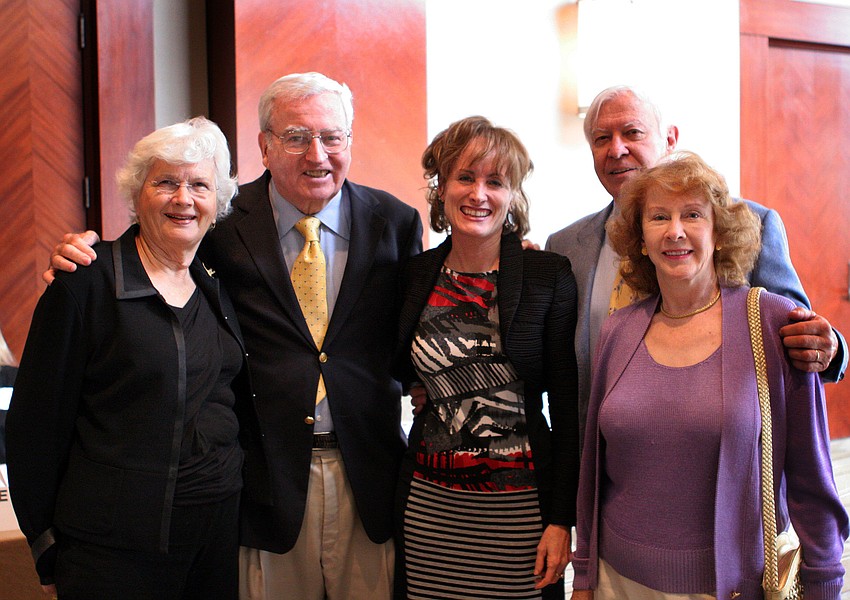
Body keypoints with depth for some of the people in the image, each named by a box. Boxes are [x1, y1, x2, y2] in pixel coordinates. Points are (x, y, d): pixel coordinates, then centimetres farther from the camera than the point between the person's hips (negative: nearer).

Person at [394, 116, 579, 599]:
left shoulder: (549, 275, -5)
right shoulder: (415, 276, 4)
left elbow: (567, 405, -5)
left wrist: (561, 520, -7)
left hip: (519, 503, -2)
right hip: (429, 501, 3)